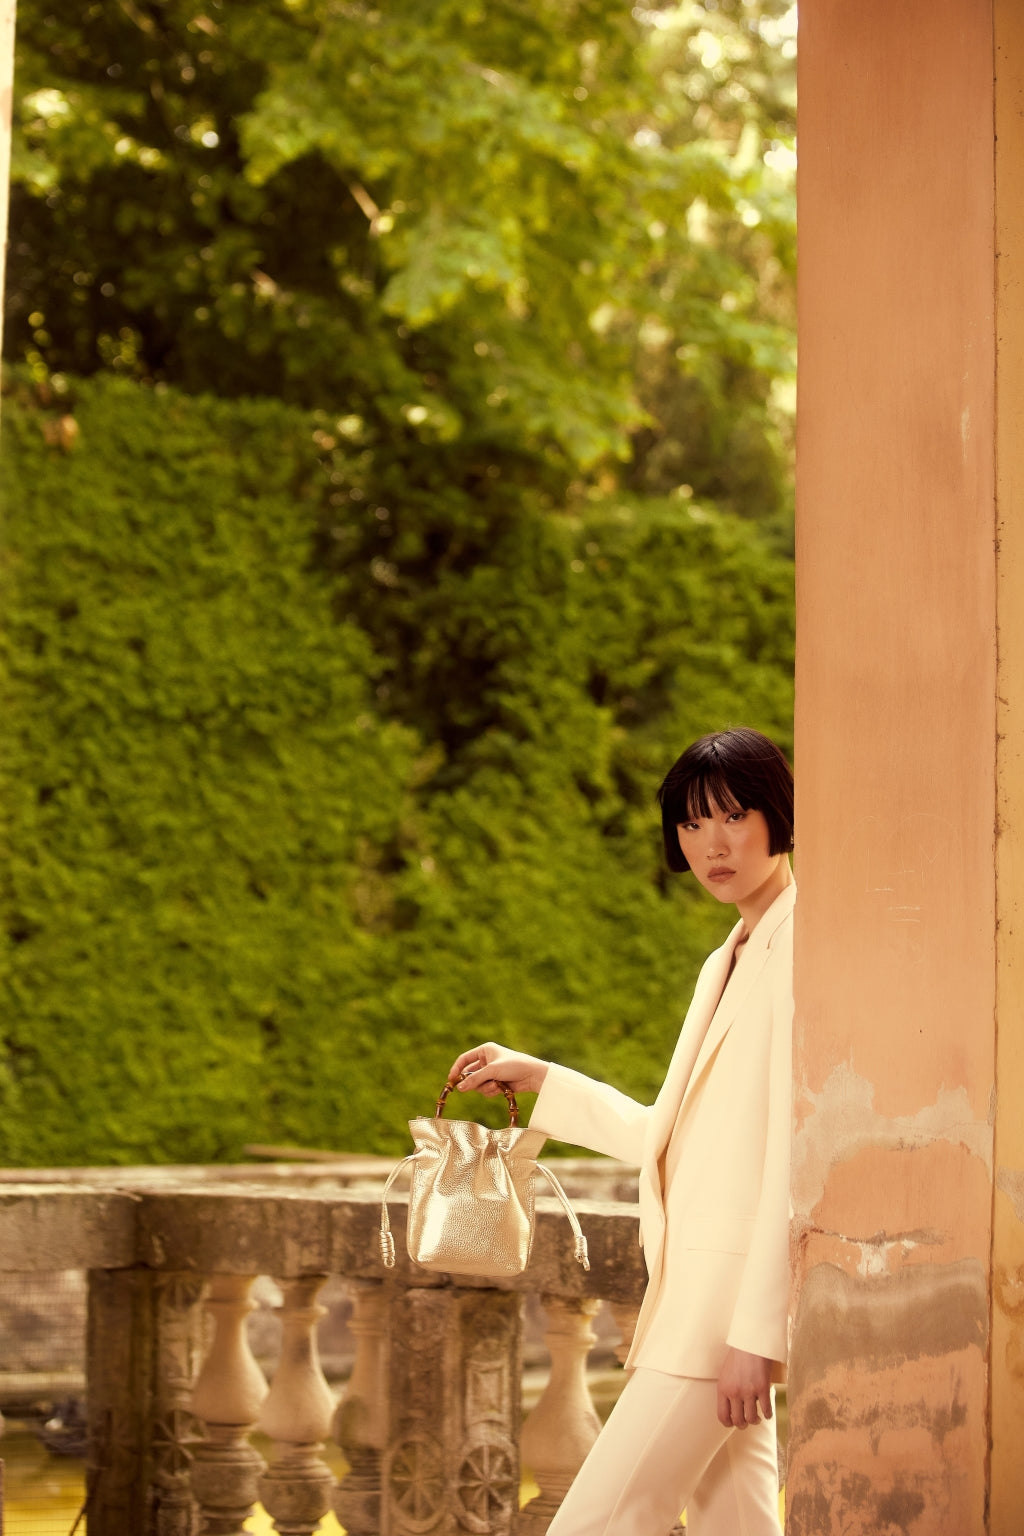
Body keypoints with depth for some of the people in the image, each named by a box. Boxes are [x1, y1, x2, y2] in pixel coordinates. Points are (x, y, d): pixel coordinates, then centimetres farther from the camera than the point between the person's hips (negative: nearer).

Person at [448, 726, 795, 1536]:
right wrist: (536, 1077, 28)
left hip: (739, 1285, -9)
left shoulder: (802, 945, -11)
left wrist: (756, 1331, -21)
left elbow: (799, 1151, -17)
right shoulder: (728, 962, 19)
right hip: (696, 1289, 9)